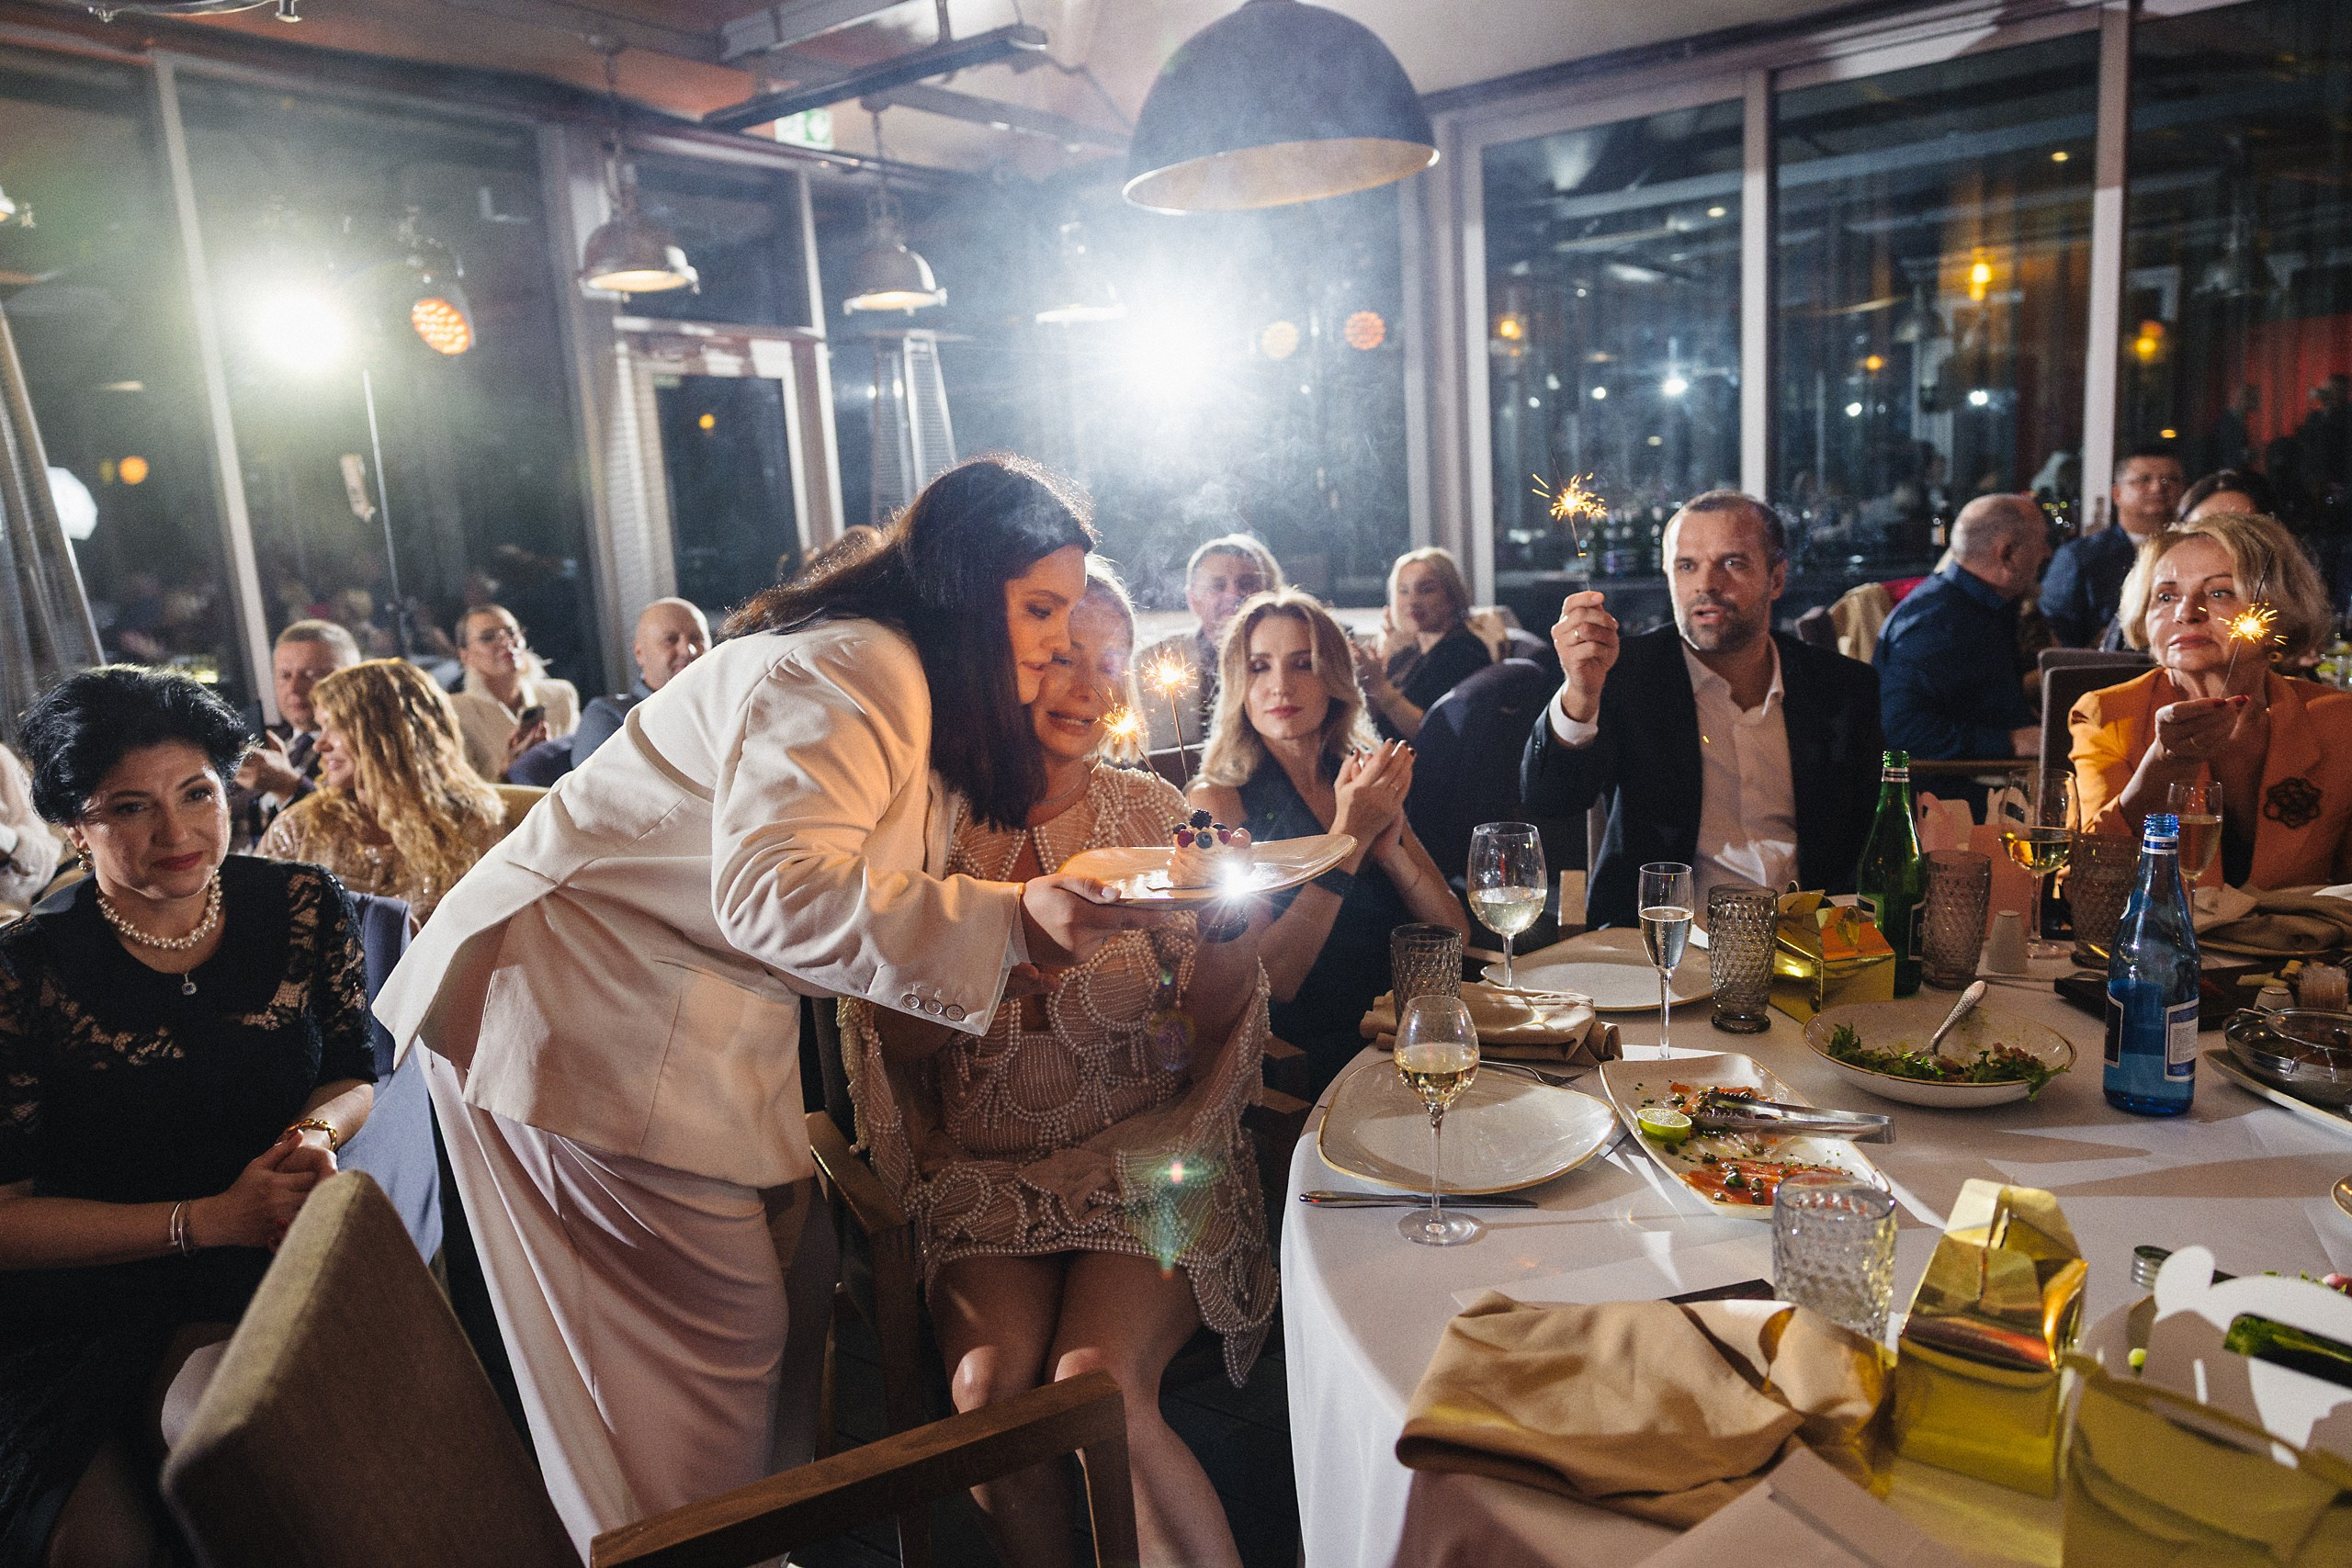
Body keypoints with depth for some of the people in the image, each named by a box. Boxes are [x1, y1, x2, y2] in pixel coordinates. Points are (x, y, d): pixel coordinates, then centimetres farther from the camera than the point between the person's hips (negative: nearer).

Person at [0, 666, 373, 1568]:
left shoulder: (303, 910, -3)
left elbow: (352, 1076, 10)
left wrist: (316, 1132, -13)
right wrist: (211, 1218, -18)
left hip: (266, 1264, 1)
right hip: (80, 1304, -1)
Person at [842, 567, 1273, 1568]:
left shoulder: (1150, 811, 3)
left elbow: (1218, 1019, 2)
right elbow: (892, 1038, -4)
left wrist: (1227, 921, -19)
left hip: (1144, 1159, 0)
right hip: (984, 1175, 1)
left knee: (1095, 1384, -24)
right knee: (989, 1383, -23)